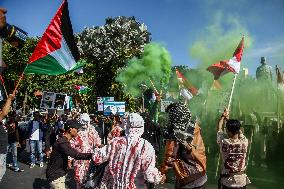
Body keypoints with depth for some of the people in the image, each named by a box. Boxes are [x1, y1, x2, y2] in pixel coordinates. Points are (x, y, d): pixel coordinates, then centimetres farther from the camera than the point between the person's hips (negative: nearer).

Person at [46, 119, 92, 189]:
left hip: (60, 173, 10)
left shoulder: (64, 140, 5)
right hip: (55, 175, -10)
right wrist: (92, 155, -35)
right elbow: (76, 155, -35)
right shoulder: (62, 142, -28)